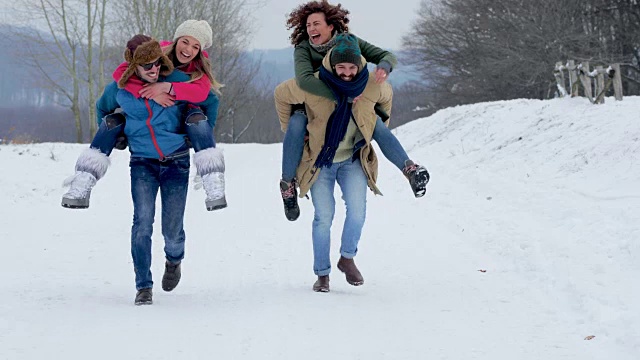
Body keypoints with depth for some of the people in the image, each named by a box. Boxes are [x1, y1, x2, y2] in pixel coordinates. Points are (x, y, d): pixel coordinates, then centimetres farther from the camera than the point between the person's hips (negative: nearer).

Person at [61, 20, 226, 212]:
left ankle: (214, 186, -40)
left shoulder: (199, 64, -16)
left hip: (181, 117, -1)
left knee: (197, 119, -35)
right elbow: (120, 73, -31)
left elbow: (201, 92, -37)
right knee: (112, 121, -22)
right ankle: (82, 186, -19)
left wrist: (168, 87, -49)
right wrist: (151, 93, -44)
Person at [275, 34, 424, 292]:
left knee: (357, 211, -15)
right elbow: (281, 95, -3)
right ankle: (322, 273, 12)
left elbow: (386, 97, 13)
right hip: (319, 160, -2)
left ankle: (347, 258, 10)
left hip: (354, 159, 2)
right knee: (323, 217, -3)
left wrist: (378, 129, 18)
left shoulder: (374, 86, -13)